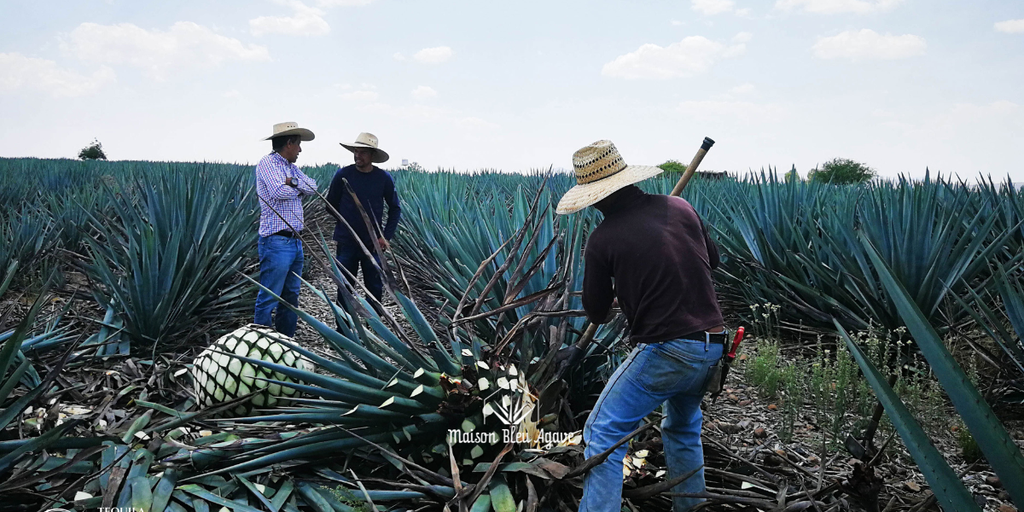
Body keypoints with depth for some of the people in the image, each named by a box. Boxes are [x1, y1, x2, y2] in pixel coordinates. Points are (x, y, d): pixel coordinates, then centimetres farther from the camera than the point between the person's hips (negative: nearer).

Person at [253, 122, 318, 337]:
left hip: (295, 242, 9)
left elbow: (313, 187, 5)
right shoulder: (267, 163, -8)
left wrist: (293, 182, -13)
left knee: (291, 297, 13)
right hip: (276, 242, -9)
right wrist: (299, 188, -2)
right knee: (269, 299, -6)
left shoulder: (291, 167, 17)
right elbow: (279, 191, -22)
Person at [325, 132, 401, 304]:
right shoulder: (343, 175, -6)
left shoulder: (384, 178, -3)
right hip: (346, 243, -1)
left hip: (373, 243, 1)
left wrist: (387, 236, -3)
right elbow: (331, 204, 7)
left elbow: (395, 209, 6)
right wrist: (345, 222, 4)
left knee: (375, 288, 6)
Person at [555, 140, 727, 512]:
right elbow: (712, 259, 21)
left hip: (666, 351, -7)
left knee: (602, 433, 2)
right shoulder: (680, 207, 5)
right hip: (713, 345, 7)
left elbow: (596, 314, 2)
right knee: (682, 427, 29)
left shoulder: (603, 239, -10)